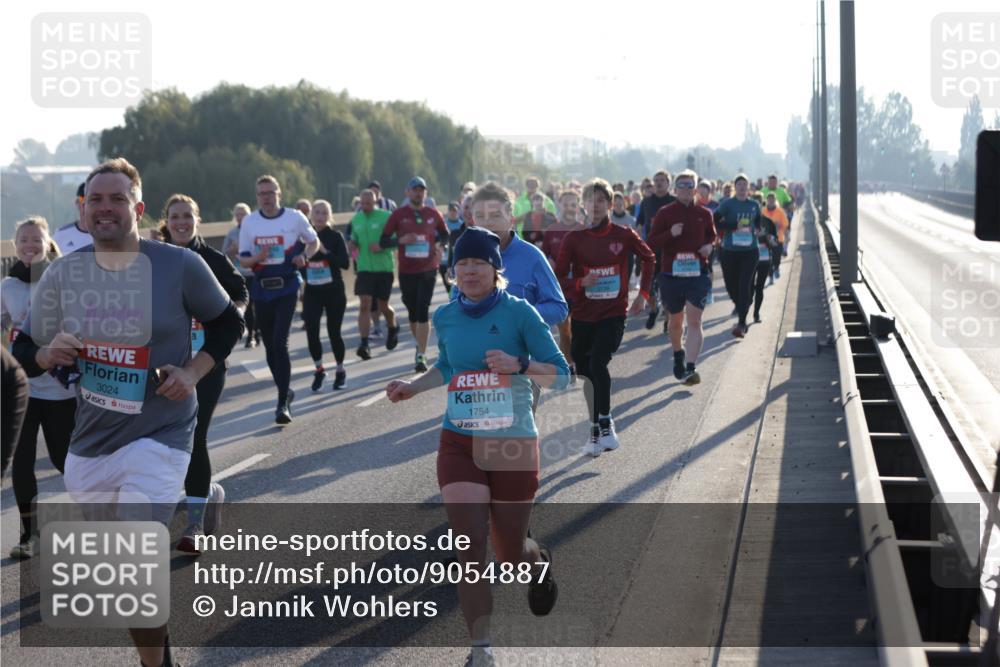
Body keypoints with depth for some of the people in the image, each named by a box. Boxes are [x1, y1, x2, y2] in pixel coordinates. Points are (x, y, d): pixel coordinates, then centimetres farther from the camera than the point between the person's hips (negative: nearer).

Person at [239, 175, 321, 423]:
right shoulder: (249, 222, 4)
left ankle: (283, 404, -13)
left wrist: (304, 256, -8)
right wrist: (257, 258, -15)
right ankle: (285, 392, 31)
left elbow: (313, 242, 13)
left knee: (280, 344, -15)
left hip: (287, 288, -3)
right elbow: (243, 259, 7)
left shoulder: (295, 218, -1)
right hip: (261, 289, 3)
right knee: (270, 347, 11)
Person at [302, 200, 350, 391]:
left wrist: (325, 252, -23)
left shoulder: (335, 237, -4)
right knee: (311, 332, -10)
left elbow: (345, 263, -14)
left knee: (334, 332, 4)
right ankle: (319, 369, 11)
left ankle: (340, 371, 24)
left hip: (334, 291, -2)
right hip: (312, 292, 2)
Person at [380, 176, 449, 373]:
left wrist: (438, 244, -2)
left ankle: (421, 356, -11)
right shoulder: (398, 215, 0)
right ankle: (420, 346, 34)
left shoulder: (433, 214, 3)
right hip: (406, 271, 1)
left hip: (428, 270, -1)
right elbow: (383, 241, 0)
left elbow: (445, 235, 19)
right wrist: (400, 240, -18)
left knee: (423, 311, -10)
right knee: (412, 311, 12)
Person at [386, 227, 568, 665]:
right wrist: (412, 388, 8)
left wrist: (518, 365, -23)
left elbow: (560, 373, -6)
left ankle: (538, 563, 47)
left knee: (510, 556, 9)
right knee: (470, 547, -11)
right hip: (460, 445, 2)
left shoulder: (519, 313, -9)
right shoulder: (445, 317, 3)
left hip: (513, 446, -2)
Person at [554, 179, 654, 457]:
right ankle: (601, 427, 21)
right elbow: (559, 276, 0)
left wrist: (643, 294, 10)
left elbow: (649, 258, 16)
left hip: (613, 314, -3)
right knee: (585, 371, 7)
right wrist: (581, 283, -19)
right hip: (583, 316, 3)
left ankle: (603, 427, -17)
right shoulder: (574, 238, -1)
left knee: (598, 363, -22)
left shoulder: (623, 235, -1)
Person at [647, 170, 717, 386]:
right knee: (675, 320, 15)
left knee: (694, 321, -12)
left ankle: (690, 368, -17)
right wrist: (670, 234, -19)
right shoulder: (664, 213, -1)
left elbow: (712, 236, 21)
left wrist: (710, 247, -1)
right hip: (671, 274, 0)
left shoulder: (703, 214, 5)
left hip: (698, 273, 0)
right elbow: (652, 243, -3)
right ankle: (678, 354, 43)